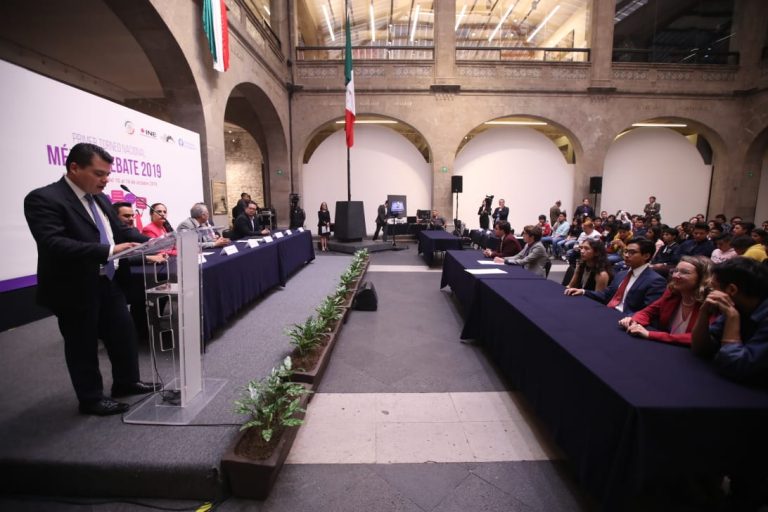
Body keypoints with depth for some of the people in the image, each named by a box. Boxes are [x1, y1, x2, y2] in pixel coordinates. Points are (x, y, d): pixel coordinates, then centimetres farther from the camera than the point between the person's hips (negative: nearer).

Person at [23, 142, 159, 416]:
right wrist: (109, 250, -36)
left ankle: (126, 382, 37)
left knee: (124, 335, 17)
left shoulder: (101, 199, 8)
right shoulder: (44, 198, -17)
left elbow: (121, 230, 10)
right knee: (84, 346, 9)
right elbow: (53, 244, -28)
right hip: (75, 290, -7)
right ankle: (91, 399, 28)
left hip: (108, 283, 8)